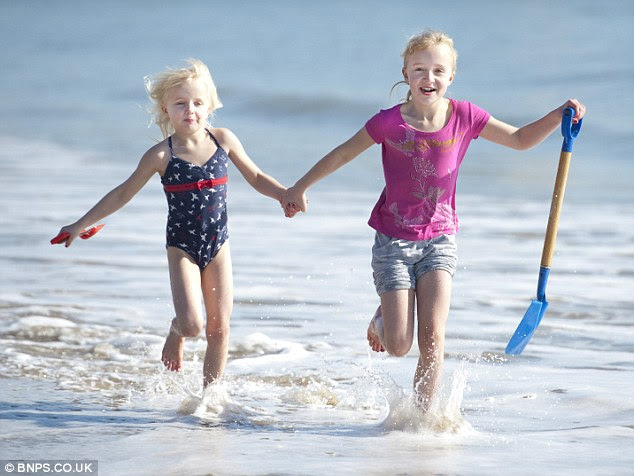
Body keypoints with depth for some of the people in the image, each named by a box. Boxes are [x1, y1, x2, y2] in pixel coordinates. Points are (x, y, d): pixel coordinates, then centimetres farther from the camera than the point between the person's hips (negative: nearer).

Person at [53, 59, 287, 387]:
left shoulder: (223, 141, -2)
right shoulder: (161, 156, -8)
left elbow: (256, 178, 11)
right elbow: (123, 194, 2)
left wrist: (286, 195, -7)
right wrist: (80, 226, 3)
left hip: (217, 246, 3)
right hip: (182, 248, -3)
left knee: (219, 328, 2)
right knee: (191, 323, -16)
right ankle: (175, 334, 21)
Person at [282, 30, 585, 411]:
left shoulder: (464, 117, -5)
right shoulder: (390, 122, -13)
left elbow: (521, 140, 5)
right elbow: (343, 154, 0)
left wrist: (561, 116, -10)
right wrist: (300, 188, 7)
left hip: (439, 239, 2)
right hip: (394, 240, -1)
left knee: (432, 338, -12)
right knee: (398, 346, -2)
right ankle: (382, 318, 34)